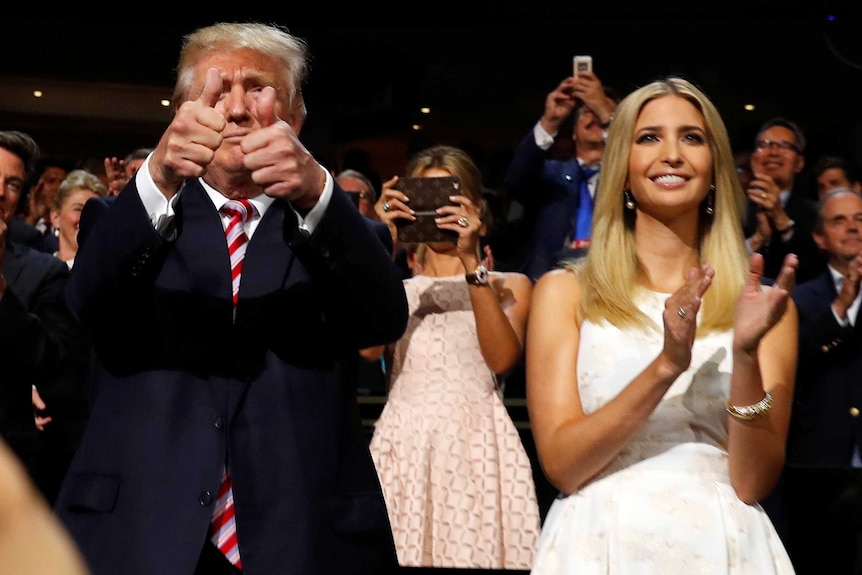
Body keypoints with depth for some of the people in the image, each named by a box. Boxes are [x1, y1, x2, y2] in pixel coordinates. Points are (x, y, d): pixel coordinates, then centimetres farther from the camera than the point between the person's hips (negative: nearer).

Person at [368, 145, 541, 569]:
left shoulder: (509, 286, 13)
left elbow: (501, 358, -7)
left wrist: (470, 262, -10)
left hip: (476, 444, -1)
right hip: (405, 446, 1)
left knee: (476, 549, -7)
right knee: (406, 550, -3)